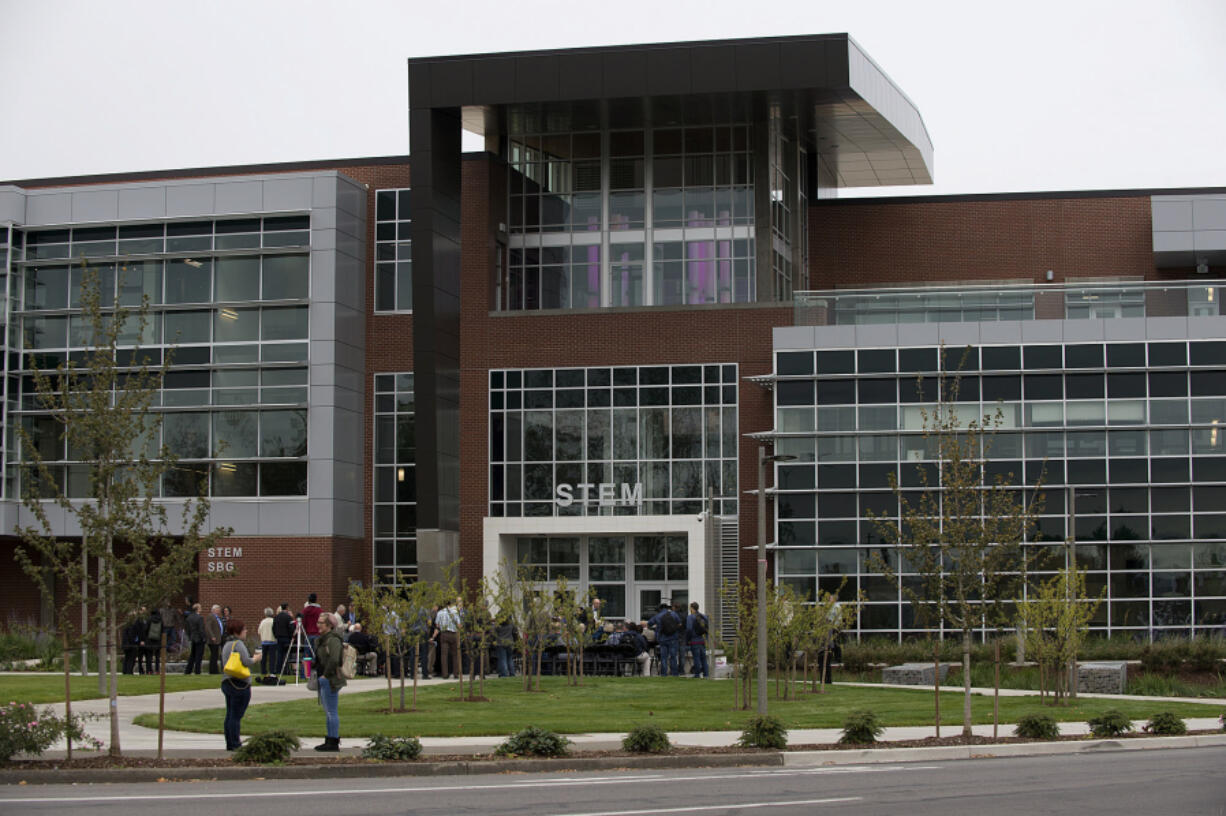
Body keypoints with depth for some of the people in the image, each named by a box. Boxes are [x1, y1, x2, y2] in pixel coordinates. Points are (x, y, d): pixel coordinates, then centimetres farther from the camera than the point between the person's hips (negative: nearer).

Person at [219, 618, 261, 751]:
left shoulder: (226, 644, 16)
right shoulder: (238, 644, -13)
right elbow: (247, 662, -23)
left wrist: (253, 657, 16)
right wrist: (256, 658, -2)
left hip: (227, 683, 9)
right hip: (239, 683, -9)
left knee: (230, 715, 12)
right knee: (236, 716, -6)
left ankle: (230, 744, 16)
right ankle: (235, 744, -4)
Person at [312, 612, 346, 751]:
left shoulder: (333, 640, -16)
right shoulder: (322, 639, 16)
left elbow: (334, 660, -27)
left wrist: (326, 675, -20)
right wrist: (313, 668, 9)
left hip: (330, 681, -11)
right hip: (323, 680, 11)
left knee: (331, 712, -7)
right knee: (328, 712, 14)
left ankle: (333, 743, -4)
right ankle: (330, 741, 20)